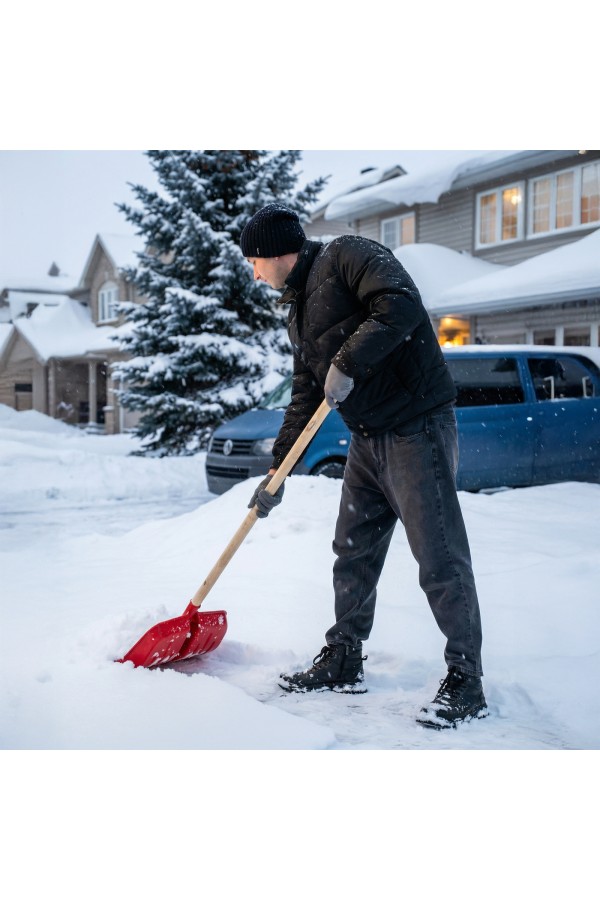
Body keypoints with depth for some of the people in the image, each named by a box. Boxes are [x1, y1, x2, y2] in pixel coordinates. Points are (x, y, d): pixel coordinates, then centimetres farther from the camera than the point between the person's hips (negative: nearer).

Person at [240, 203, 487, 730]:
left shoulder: (347, 256, -6)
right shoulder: (299, 310, 19)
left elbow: (402, 304, -25)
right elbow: (305, 396, 20)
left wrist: (347, 362, -22)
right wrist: (277, 471, 18)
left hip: (418, 430, -9)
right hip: (367, 440, 9)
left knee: (440, 558, -6)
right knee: (354, 553, 14)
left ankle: (466, 682, 6)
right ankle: (343, 661, 28)